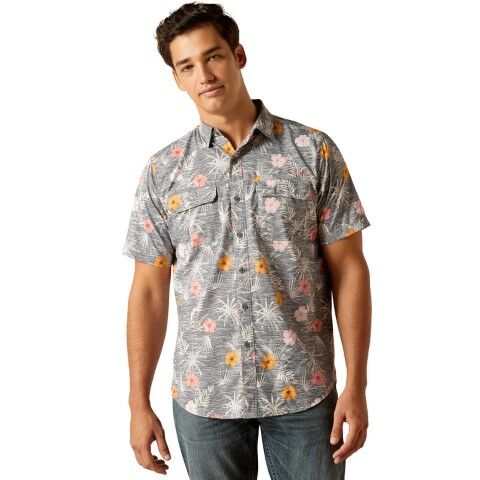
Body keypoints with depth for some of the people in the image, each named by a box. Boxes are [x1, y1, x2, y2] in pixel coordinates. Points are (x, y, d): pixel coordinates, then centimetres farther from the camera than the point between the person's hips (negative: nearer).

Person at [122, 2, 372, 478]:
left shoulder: (314, 151, -4)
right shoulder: (162, 171, 0)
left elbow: (348, 269, -3)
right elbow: (150, 288, 2)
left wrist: (356, 384, -7)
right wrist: (139, 402, 1)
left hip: (304, 388, -1)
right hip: (203, 394, 1)